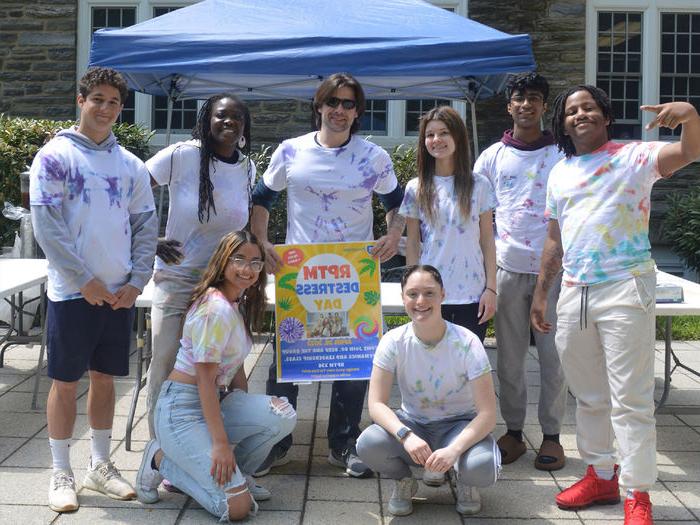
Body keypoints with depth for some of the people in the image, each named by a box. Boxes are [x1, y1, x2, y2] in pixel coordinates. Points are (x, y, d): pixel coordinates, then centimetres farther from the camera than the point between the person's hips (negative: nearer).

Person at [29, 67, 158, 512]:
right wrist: (84, 281, -15)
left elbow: (147, 226, 10)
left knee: (105, 379, 13)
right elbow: (46, 225, -11)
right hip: (72, 292, -4)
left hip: (120, 293, 4)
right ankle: (62, 473, 15)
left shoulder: (130, 165, 10)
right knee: (66, 382, 3)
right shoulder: (55, 156, -4)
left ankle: (100, 466, 25)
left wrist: (136, 282, -2)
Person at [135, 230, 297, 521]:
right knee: (237, 506, -17)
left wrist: (250, 410, 5)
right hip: (182, 410, -9)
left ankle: (234, 473, 7)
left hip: (216, 403, 9)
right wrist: (220, 442, -21)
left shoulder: (239, 305, 12)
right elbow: (205, 379, -20)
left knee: (283, 416, -16)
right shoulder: (216, 309, -19)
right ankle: (162, 461, 3)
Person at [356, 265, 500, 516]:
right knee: (368, 444, -30)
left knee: (483, 468, -34)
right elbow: (376, 403, -17)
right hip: (412, 424, 2)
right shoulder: (393, 342, -14)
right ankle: (404, 481, 6)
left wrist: (454, 449, -37)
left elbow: (487, 413, -20)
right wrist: (406, 436, -37)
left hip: (459, 425, -1)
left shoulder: (467, 343, -19)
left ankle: (465, 482, 7)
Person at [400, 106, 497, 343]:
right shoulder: (415, 189, 4)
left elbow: (487, 240, 4)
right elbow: (412, 244, 6)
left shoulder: (479, 185, 3)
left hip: (472, 296, 0)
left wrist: (491, 288, -1)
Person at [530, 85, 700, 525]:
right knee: (589, 396, 15)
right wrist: (541, 294, 17)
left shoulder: (634, 156, -2)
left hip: (625, 289, -6)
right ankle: (601, 475, 29)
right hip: (574, 292, 6)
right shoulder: (560, 174, 15)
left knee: (630, 399, -4)